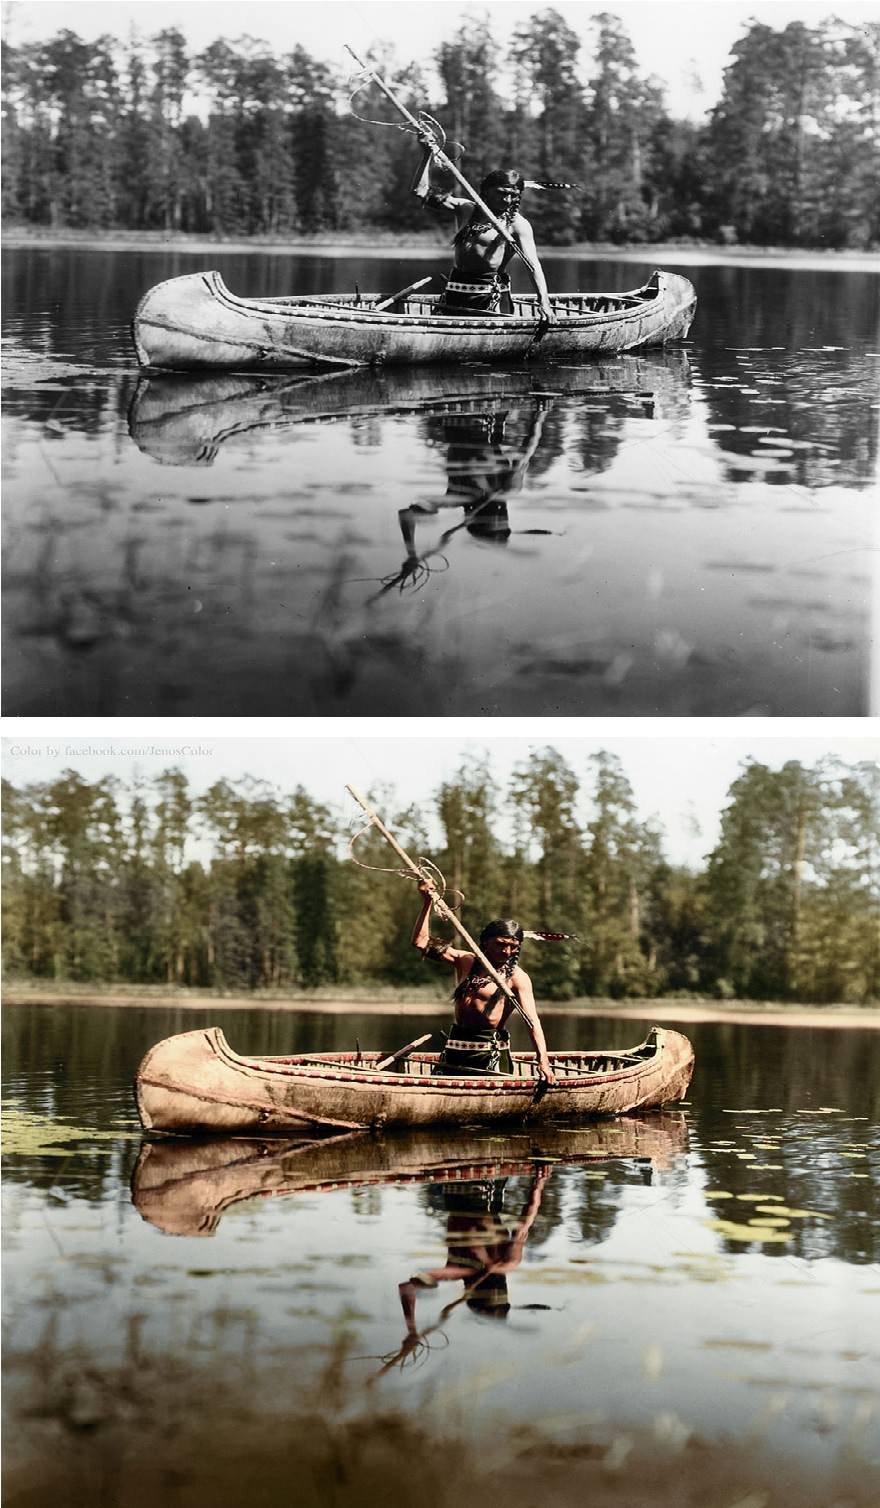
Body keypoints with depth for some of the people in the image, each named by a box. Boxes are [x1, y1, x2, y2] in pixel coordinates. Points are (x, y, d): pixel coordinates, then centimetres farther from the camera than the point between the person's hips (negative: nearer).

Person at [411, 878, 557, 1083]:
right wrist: (427, 903, 2)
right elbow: (421, 942, 10)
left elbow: (532, 1021, -16)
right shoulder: (466, 961, 9)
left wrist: (543, 1061, -29)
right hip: (456, 1049, 5)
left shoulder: (517, 978, -5)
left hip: (491, 1052, -5)